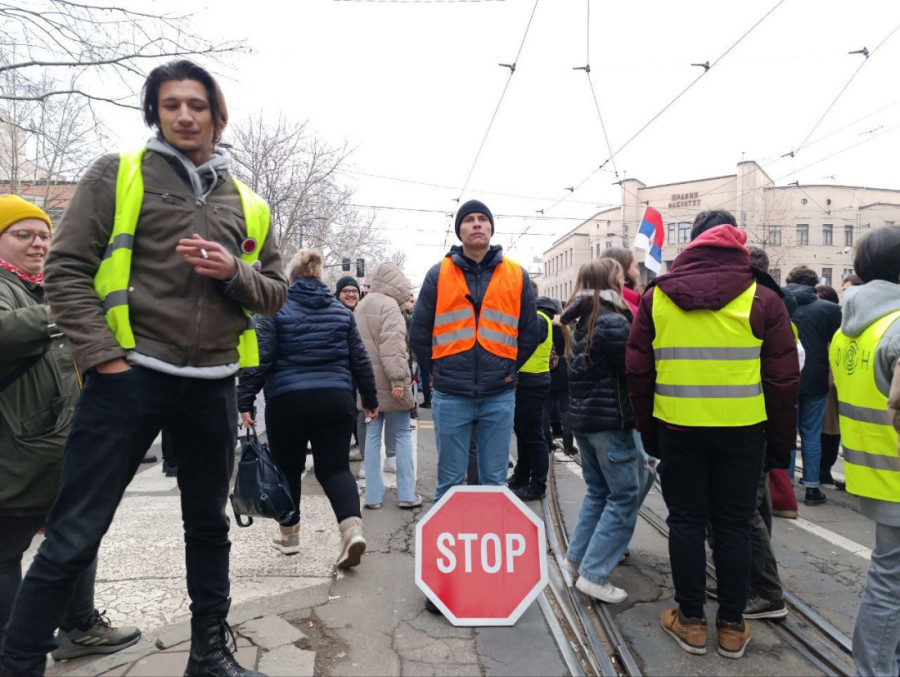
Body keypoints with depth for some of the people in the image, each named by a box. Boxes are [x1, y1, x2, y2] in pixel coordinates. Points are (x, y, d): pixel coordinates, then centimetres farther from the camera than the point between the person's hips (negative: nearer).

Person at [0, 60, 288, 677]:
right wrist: (104, 357, -12)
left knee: (209, 527, 15)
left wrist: (234, 273, -8)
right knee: (73, 538, 0)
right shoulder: (118, 175, 3)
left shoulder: (248, 204, 12)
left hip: (214, 387, 4)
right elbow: (66, 270, -2)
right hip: (129, 377, -3)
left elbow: (275, 293, 13)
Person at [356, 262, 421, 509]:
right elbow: (392, 344, -22)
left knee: (372, 435, 10)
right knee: (403, 435, 3)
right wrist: (398, 378, -22)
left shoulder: (362, 305, 16)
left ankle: (373, 495, 13)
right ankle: (407, 494, 8)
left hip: (367, 382, 8)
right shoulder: (389, 305, -12)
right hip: (387, 382, -7)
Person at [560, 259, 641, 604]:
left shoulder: (584, 322, 12)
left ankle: (576, 558, 25)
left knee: (599, 491, 19)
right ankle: (594, 574, 2)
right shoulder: (614, 323, -15)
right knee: (625, 496, 0)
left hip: (583, 417, 9)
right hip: (610, 420, -9)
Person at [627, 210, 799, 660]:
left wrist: (648, 430, 12)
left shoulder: (657, 296, -1)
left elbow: (638, 371, 2)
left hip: (677, 429, 1)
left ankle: (691, 621, 23)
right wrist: (781, 443, 7)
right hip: (742, 432, 0)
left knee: (686, 522, 12)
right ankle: (732, 627, 24)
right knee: (734, 527, 12)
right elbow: (783, 379, -3)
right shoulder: (762, 298, -4)